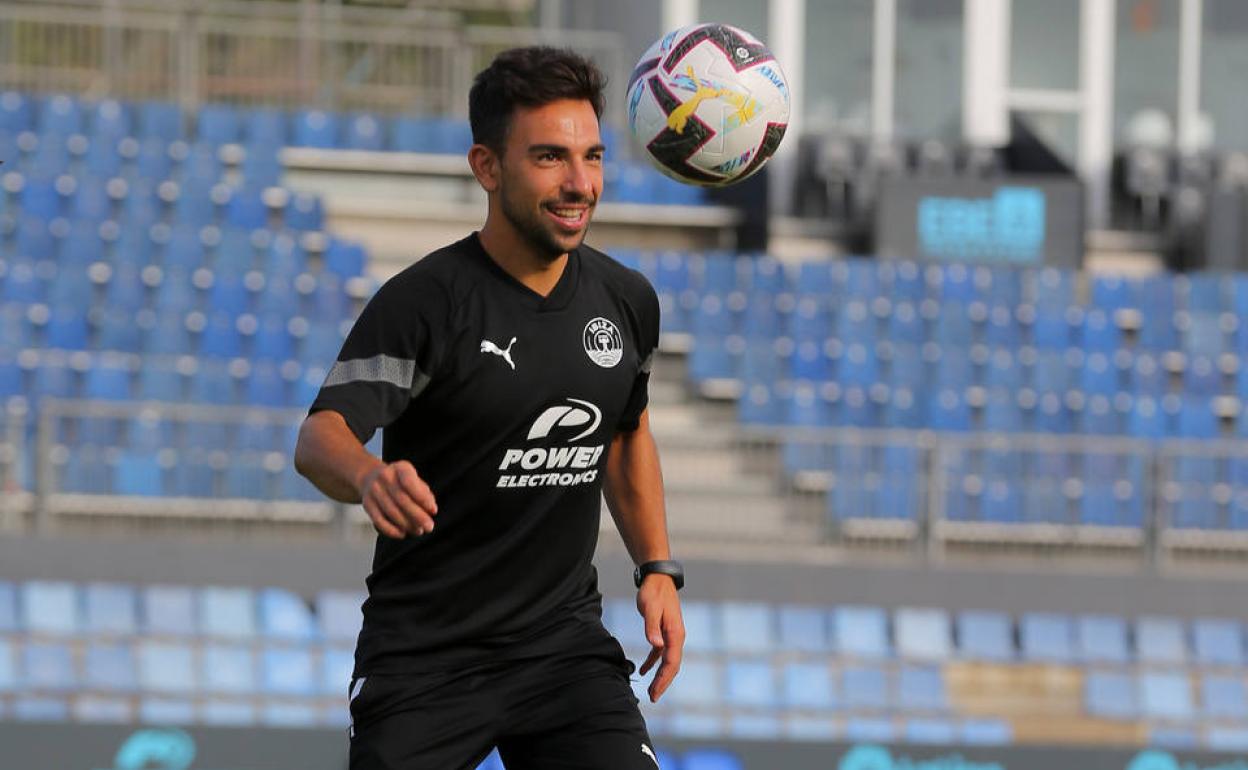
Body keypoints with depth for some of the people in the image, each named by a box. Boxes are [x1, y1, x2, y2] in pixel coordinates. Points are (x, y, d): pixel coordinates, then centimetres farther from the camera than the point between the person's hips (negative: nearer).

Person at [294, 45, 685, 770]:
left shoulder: (627, 302, 4)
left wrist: (659, 570, 11)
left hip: (567, 646, 4)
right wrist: (370, 476, -47)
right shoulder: (424, 302, -13)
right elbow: (320, 437, -25)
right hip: (424, 655, -4)